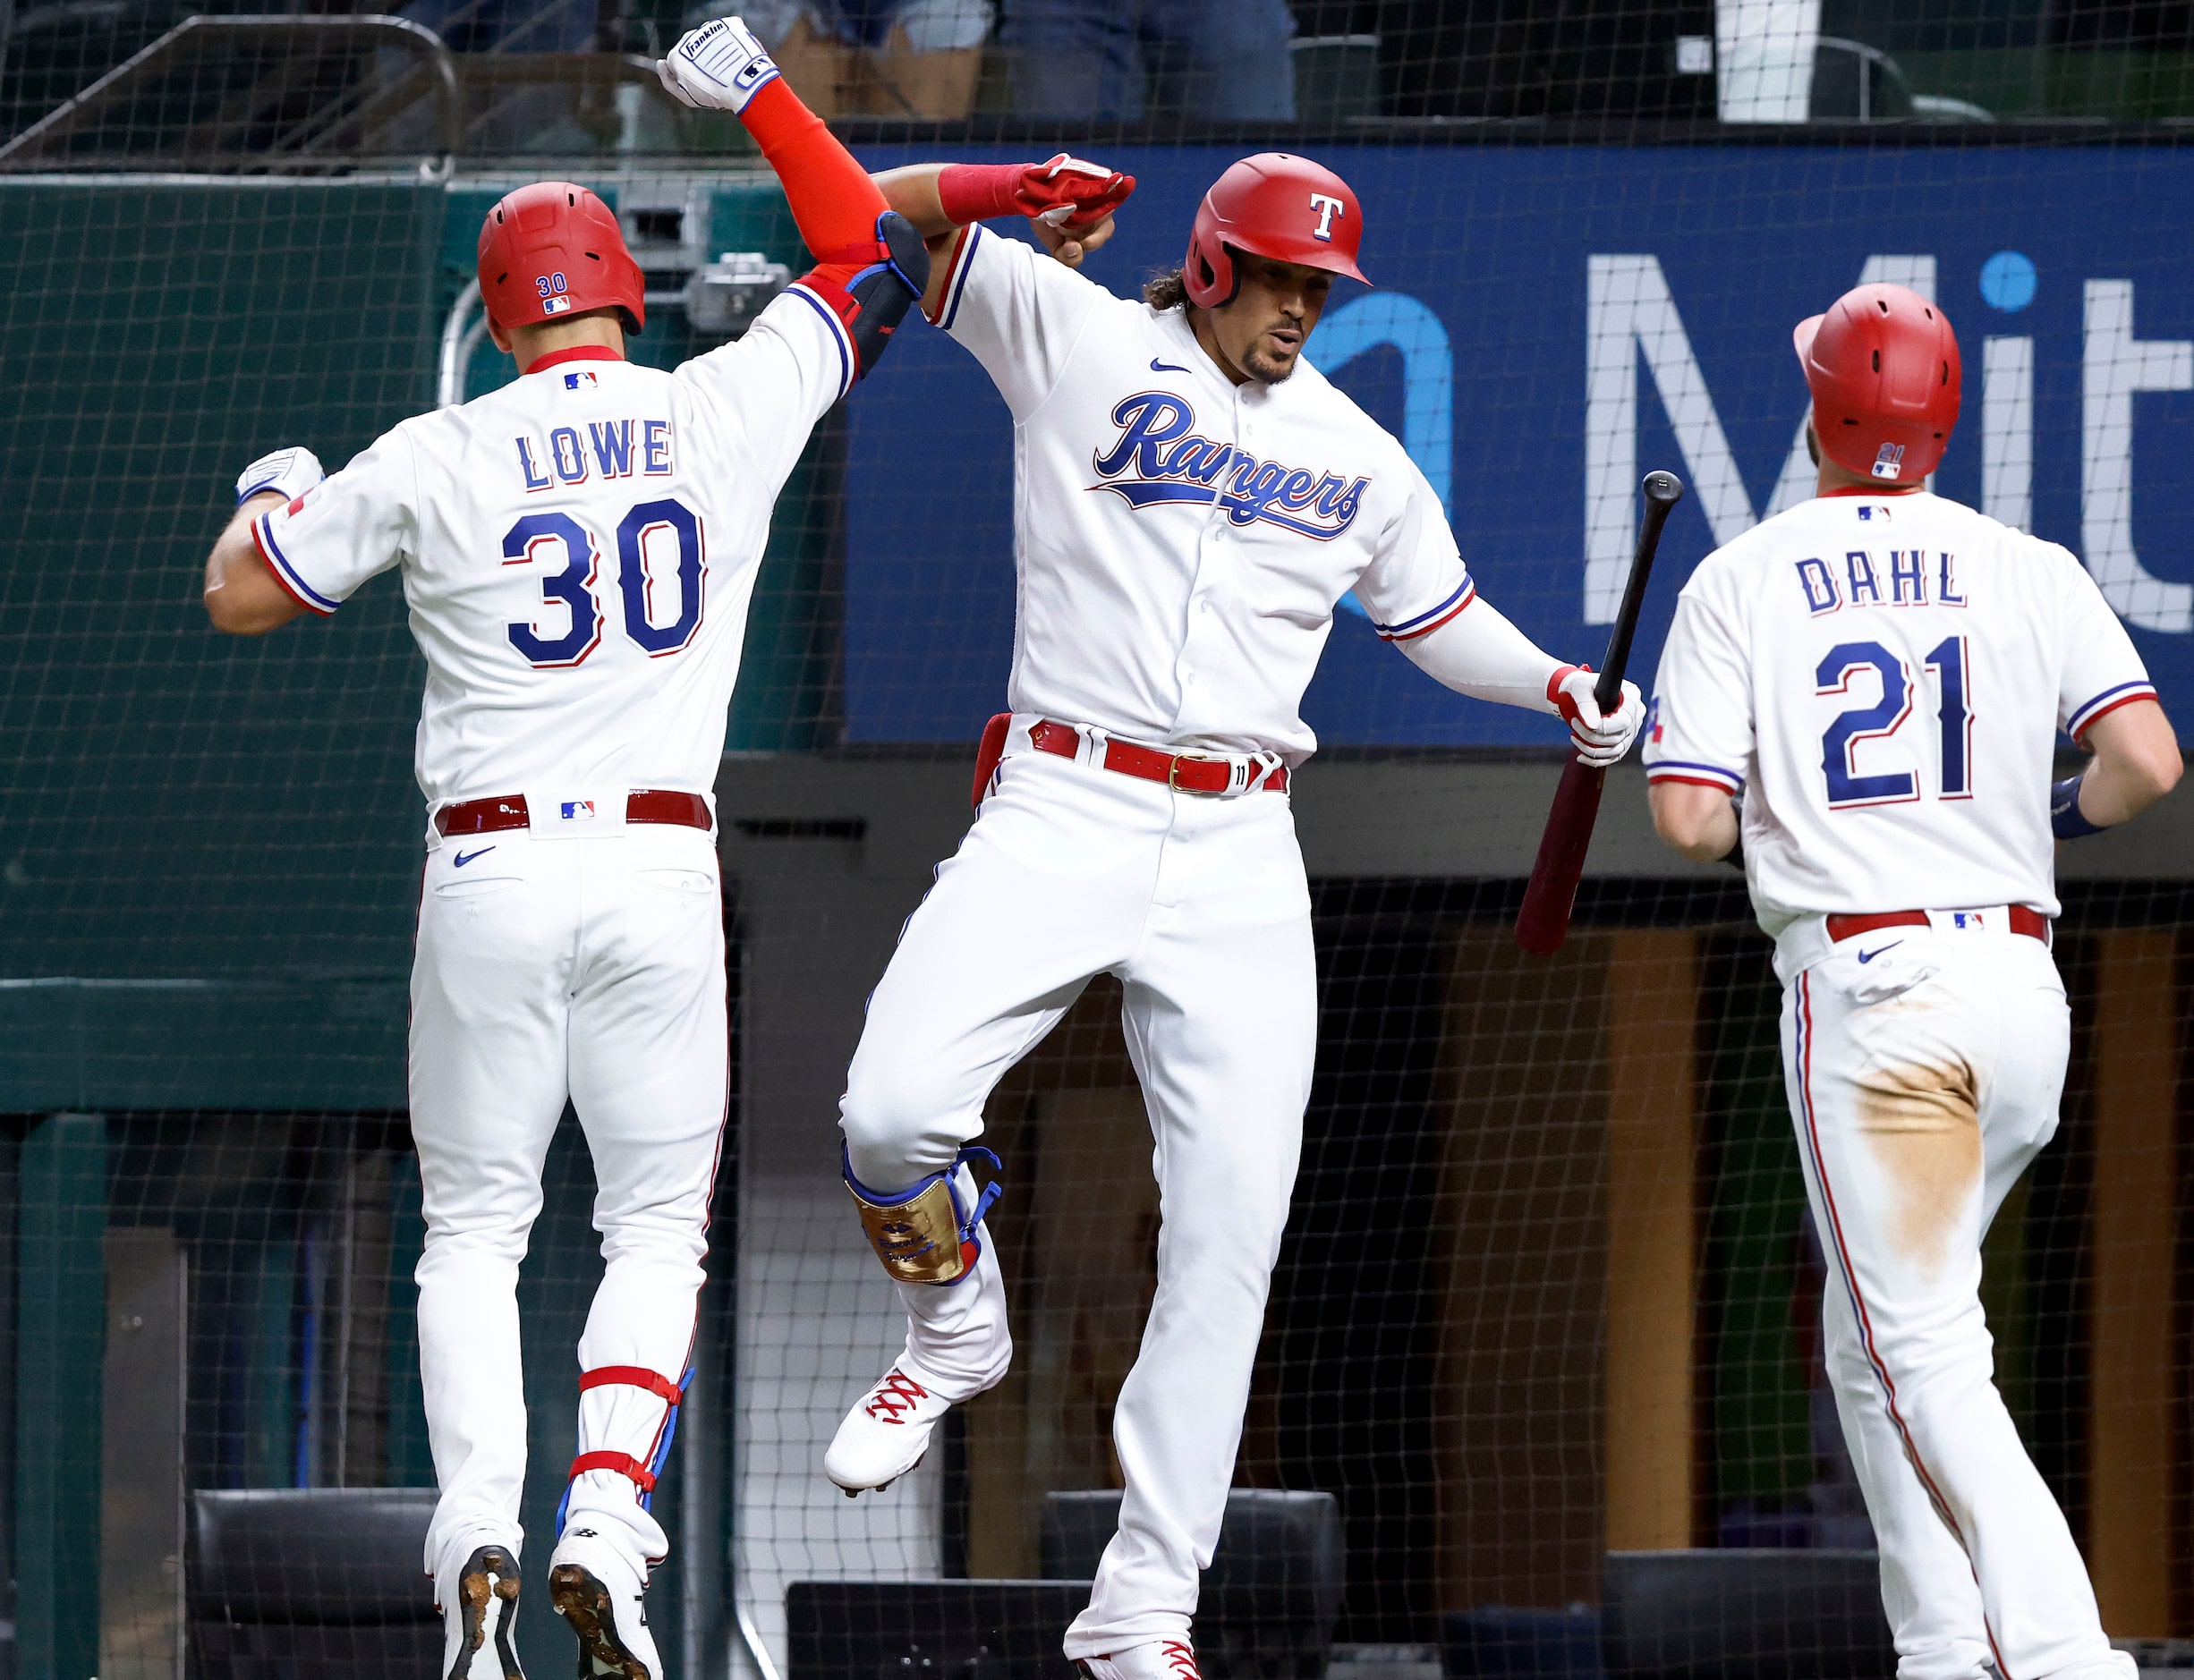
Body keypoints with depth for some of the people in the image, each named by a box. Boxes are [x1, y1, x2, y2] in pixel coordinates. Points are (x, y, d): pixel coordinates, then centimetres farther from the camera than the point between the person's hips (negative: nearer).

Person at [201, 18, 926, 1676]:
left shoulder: (436, 462, -3)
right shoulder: (727, 415, 1)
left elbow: (238, 596, 8)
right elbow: (875, 255, 17)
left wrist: (276, 491, 28)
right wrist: (757, 88, 27)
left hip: (490, 874, -1)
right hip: (664, 872, 1)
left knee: (474, 1232, 11)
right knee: (658, 1232, 10)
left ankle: (479, 1535, -10)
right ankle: (607, 1533, -12)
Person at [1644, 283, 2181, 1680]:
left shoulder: (1739, 584, 1)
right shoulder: (2031, 572, 6)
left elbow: (1688, 818, -6)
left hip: (1864, 984, -4)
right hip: (2021, 978, 4)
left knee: (1923, 1355, -8)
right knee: (1874, 1330, 20)